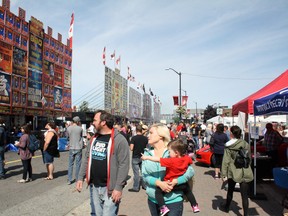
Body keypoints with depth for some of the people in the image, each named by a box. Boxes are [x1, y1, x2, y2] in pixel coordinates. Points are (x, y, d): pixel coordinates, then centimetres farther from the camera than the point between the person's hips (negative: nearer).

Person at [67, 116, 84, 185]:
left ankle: (69, 180, 10)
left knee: (70, 164, 9)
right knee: (78, 164, 7)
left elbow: (67, 138, 8)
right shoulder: (80, 128, -9)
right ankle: (77, 179, 13)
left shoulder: (68, 128, -2)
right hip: (78, 148, -2)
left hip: (71, 148, 2)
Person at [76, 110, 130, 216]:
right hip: (94, 186, 7)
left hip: (110, 187, -7)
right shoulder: (94, 138, 8)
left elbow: (123, 165, -17)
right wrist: (80, 178, 10)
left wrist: (118, 187, -19)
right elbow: (86, 158, 15)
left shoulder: (119, 140, -15)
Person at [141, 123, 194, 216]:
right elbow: (145, 175, -4)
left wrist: (175, 181, -24)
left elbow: (190, 171, -11)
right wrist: (159, 183, -21)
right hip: (153, 200, 4)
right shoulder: (147, 153, 2)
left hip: (173, 200, -4)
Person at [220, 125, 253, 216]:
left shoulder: (228, 147, -10)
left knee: (230, 191, 20)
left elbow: (226, 161, -11)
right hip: (245, 172, 2)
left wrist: (223, 174, -6)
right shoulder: (246, 144, 1)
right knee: (244, 195, 3)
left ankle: (226, 207, 40)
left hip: (233, 172, -1)